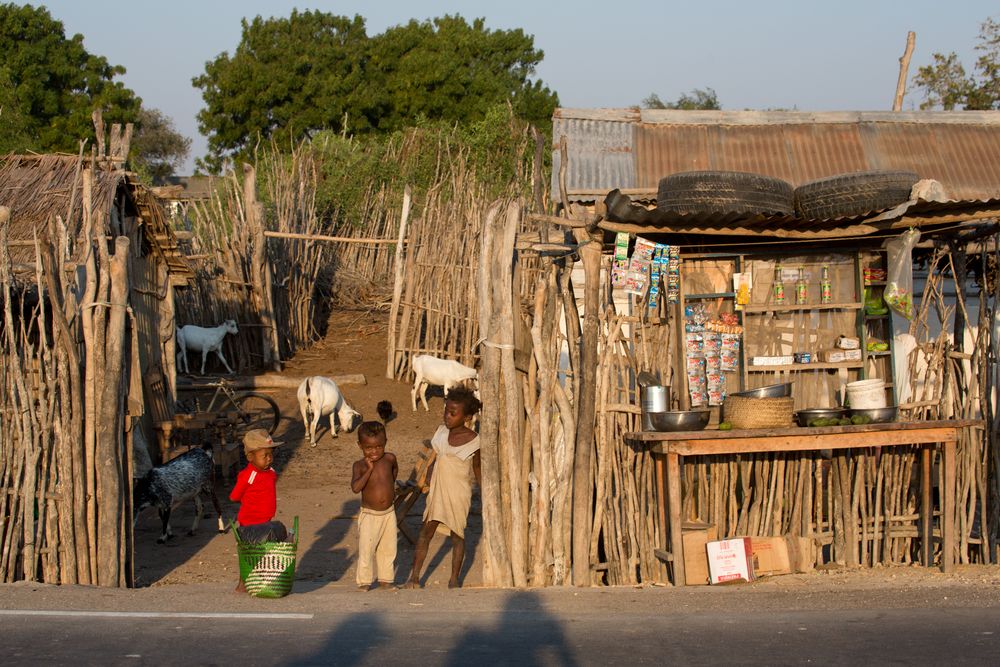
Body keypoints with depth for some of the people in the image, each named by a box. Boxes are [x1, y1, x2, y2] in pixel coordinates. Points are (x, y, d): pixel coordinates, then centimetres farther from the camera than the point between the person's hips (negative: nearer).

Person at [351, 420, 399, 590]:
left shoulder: (389, 458, -3)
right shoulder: (360, 465, -13)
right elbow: (355, 488, -29)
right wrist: (369, 469, -27)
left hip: (388, 513, 4)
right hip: (369, 515, -4)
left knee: (388, 549, 11)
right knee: (366, 549, -4)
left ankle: (385, 578, 24)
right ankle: (364, 581, 8)